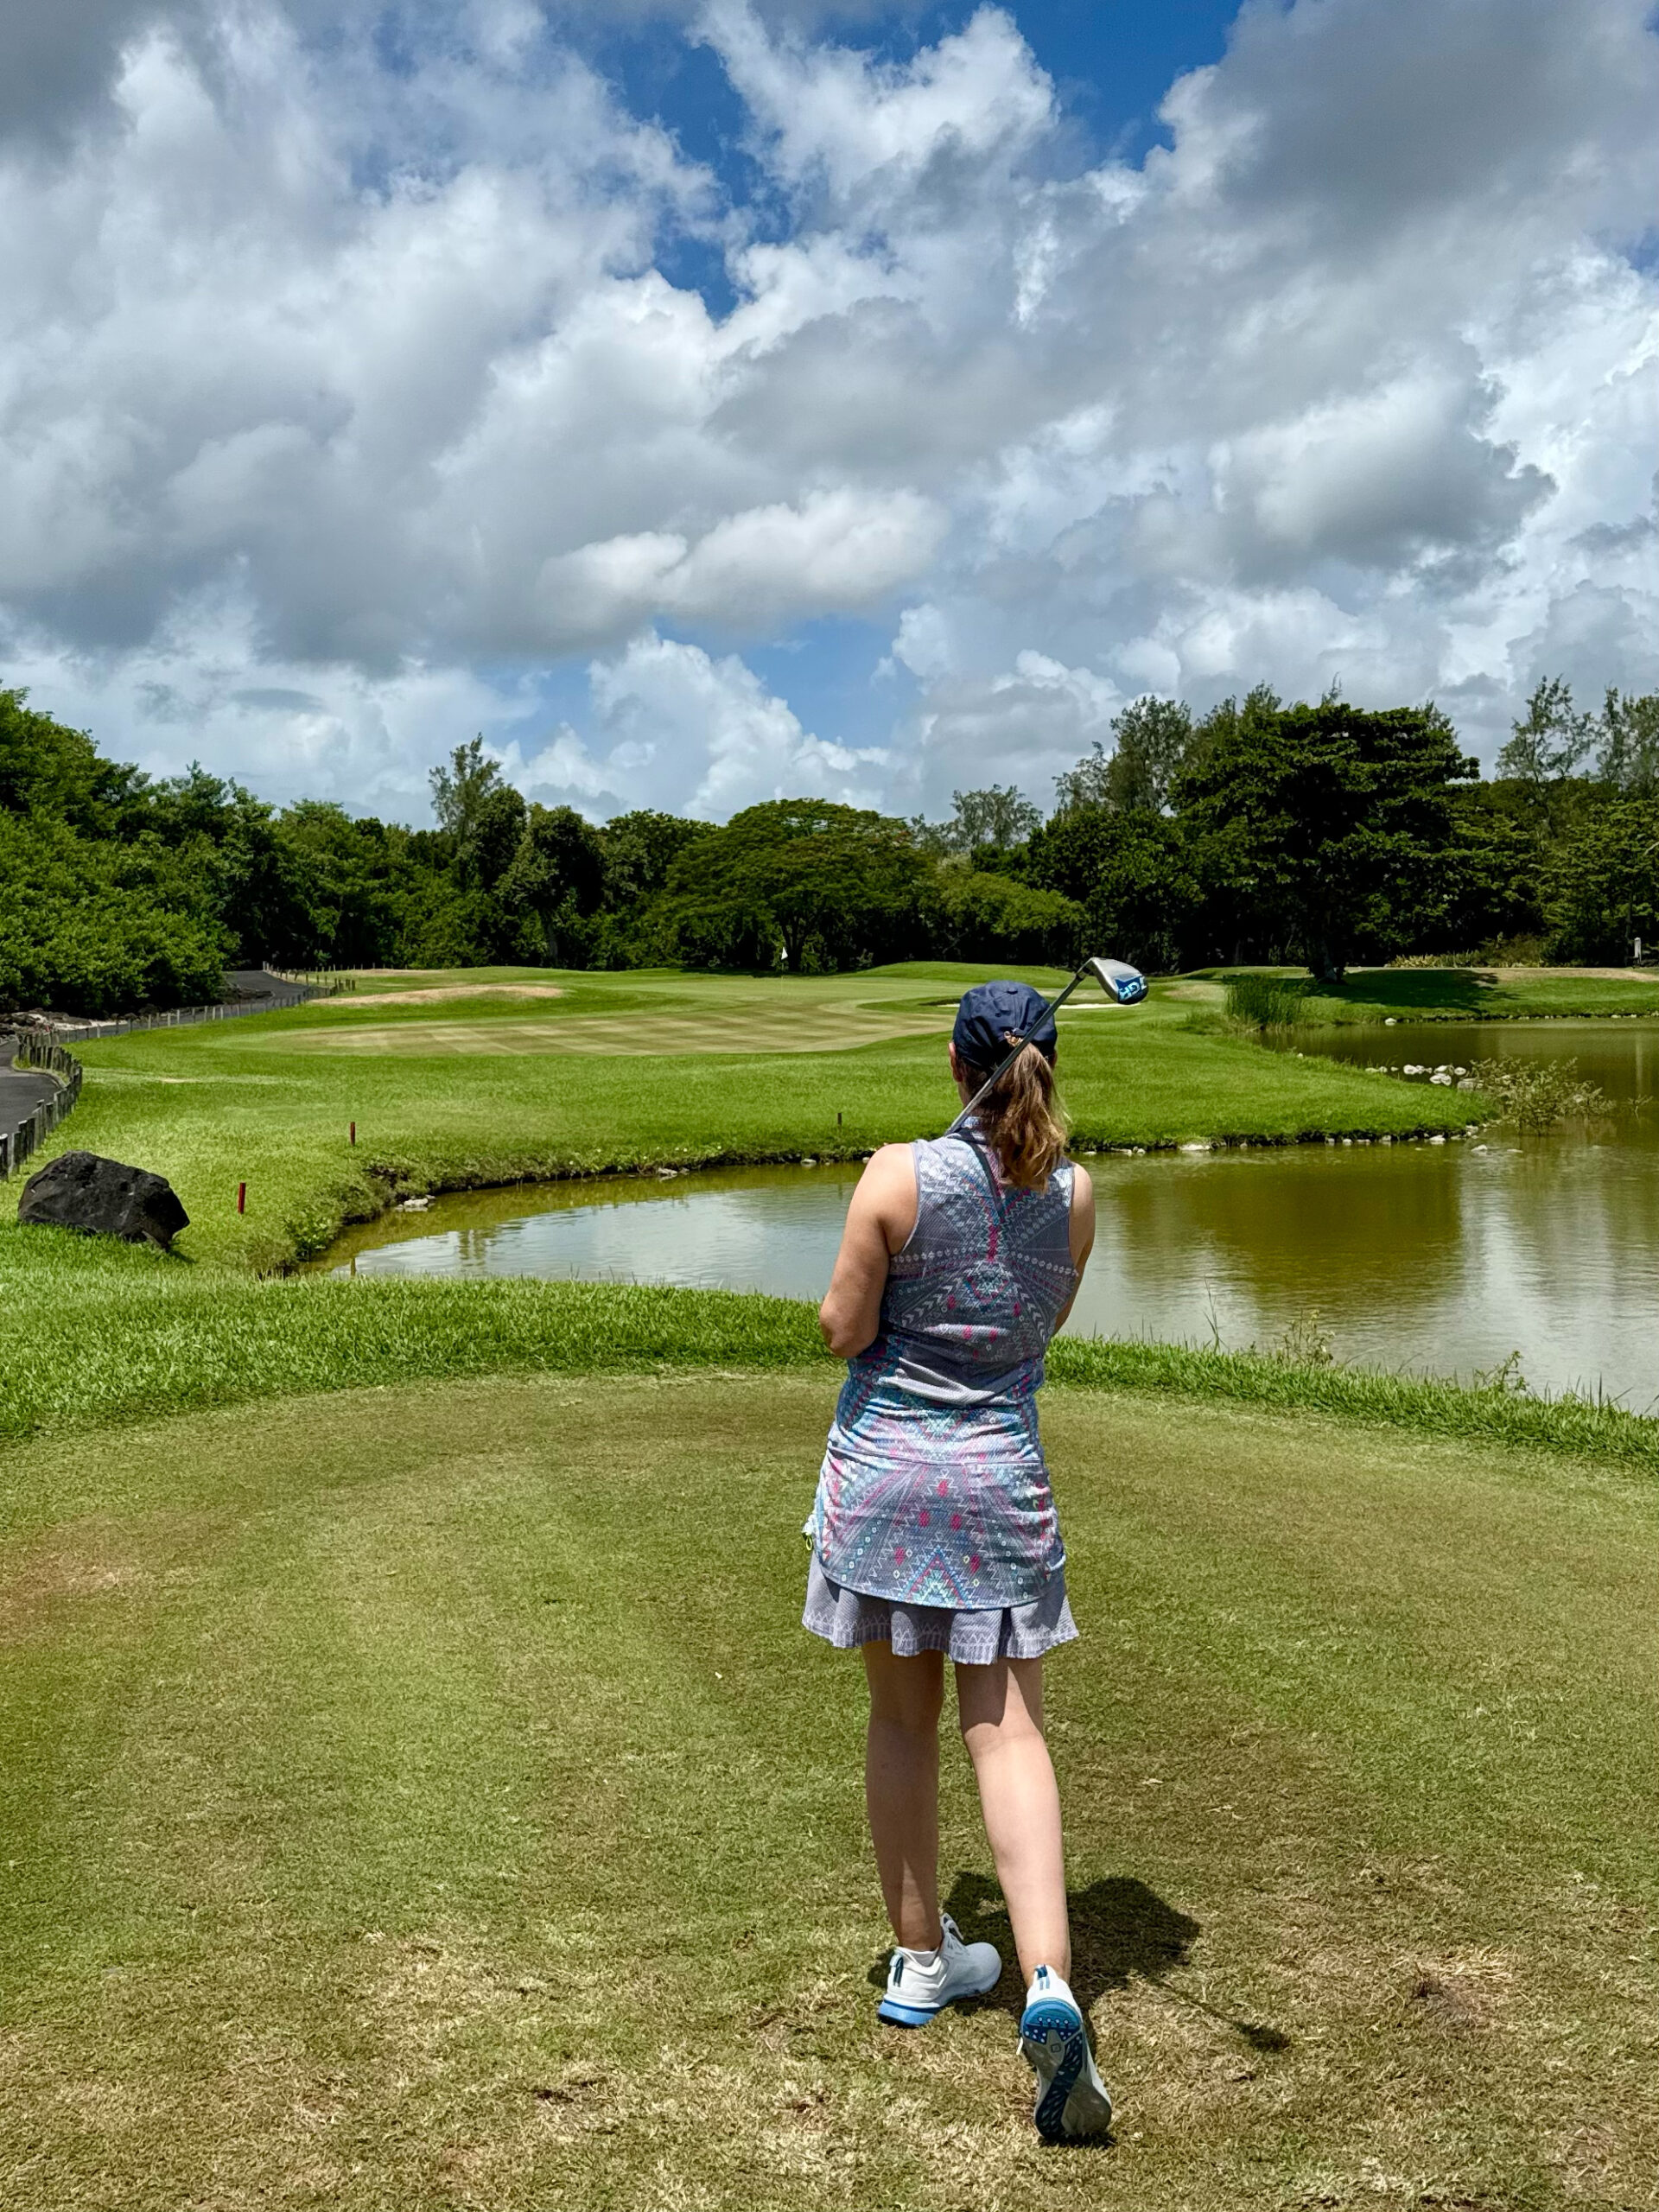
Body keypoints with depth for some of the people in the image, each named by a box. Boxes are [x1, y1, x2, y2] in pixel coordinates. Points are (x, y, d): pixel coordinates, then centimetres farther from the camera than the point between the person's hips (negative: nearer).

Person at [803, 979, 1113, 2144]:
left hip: (885, 1468, -1)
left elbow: (843, 1332, -9)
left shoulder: (899, 1176, -14)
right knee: (1009, 1729, 4)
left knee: (903, 1717, 14)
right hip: (1000, 1475, 1)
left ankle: (922, 1958, 29)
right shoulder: (1072, 1193, -2)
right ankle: (1050, 1984, -11)